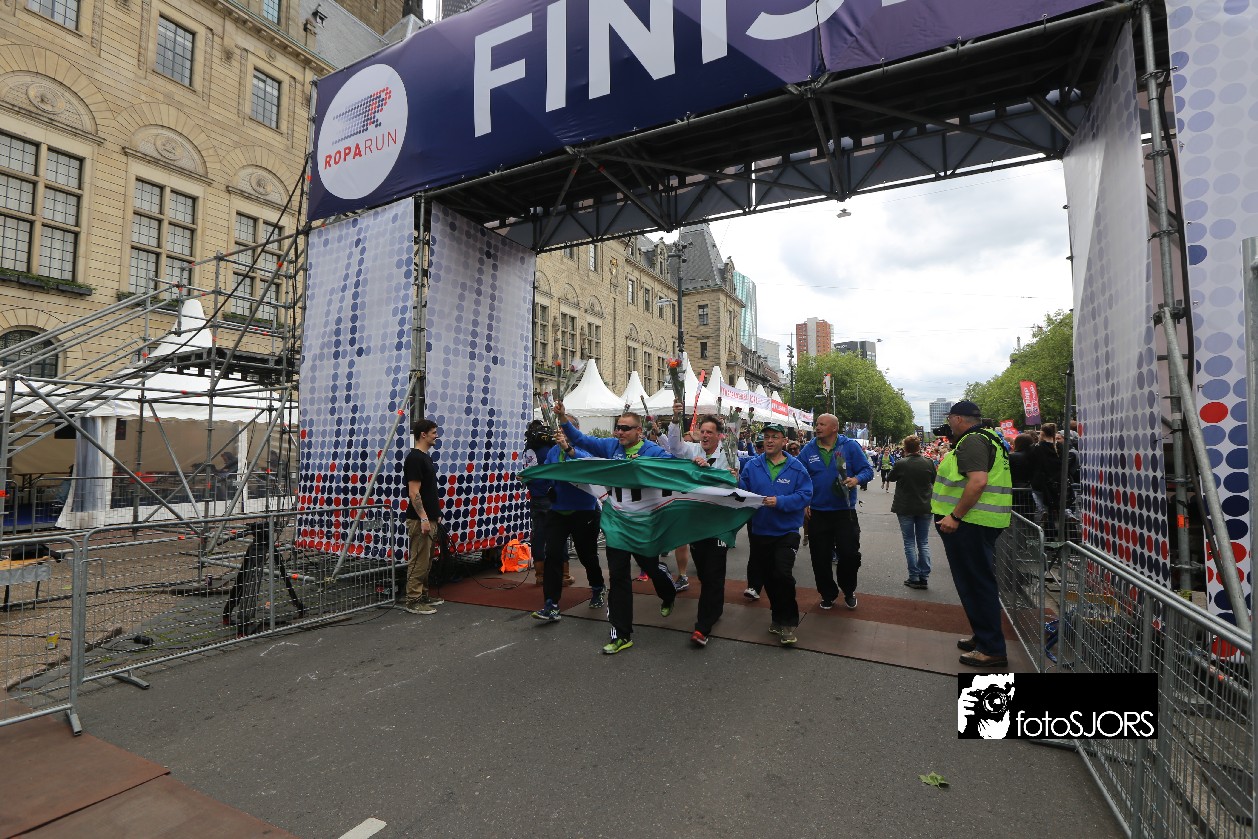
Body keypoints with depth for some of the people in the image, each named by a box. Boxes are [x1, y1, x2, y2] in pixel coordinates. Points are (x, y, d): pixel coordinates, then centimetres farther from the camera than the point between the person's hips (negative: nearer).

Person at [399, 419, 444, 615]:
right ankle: (412, 600, 4)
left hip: (430, 518, 10)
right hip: (420, 519, -10)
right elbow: (414, 492, -21)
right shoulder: (414, 458, -16)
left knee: (426, 561, 16)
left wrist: (436, 514, 21)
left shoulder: (426, 457, 15)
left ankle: (423, 595, 24)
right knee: (418, 561, -4)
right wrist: (423, 518, -22)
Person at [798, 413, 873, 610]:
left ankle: (848, 591, 28)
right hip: (817, 513, 2)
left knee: (850, 555, 1)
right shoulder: (808, 450, 0)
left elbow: (867, 470, -1)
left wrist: (856, 479, -22)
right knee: (821, 558, 8)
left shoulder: (850, 446, -4)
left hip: (845, 511, -1)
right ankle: (828, 594, 28)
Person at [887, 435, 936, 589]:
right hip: (925, 507, 2)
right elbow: (934, 481, 10)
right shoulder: (928, 462, -7)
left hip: (905, 508, -2)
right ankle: (924, 578, 11)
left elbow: (890, 478, 4)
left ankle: (914, 578, 6)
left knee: (909, 543, 6)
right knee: (924, 543, 11)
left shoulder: (900, 463, -14)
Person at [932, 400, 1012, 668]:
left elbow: (978, 481, -27)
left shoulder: (972, 441, -16)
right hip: (980, 522, 11)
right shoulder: (986, 438, 18)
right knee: (978, 581, 18)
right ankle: (983, 637, 30)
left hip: (970, 523, -11)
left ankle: (992, 649, 4)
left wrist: (955, 516, -25)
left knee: (976, 583, -4)